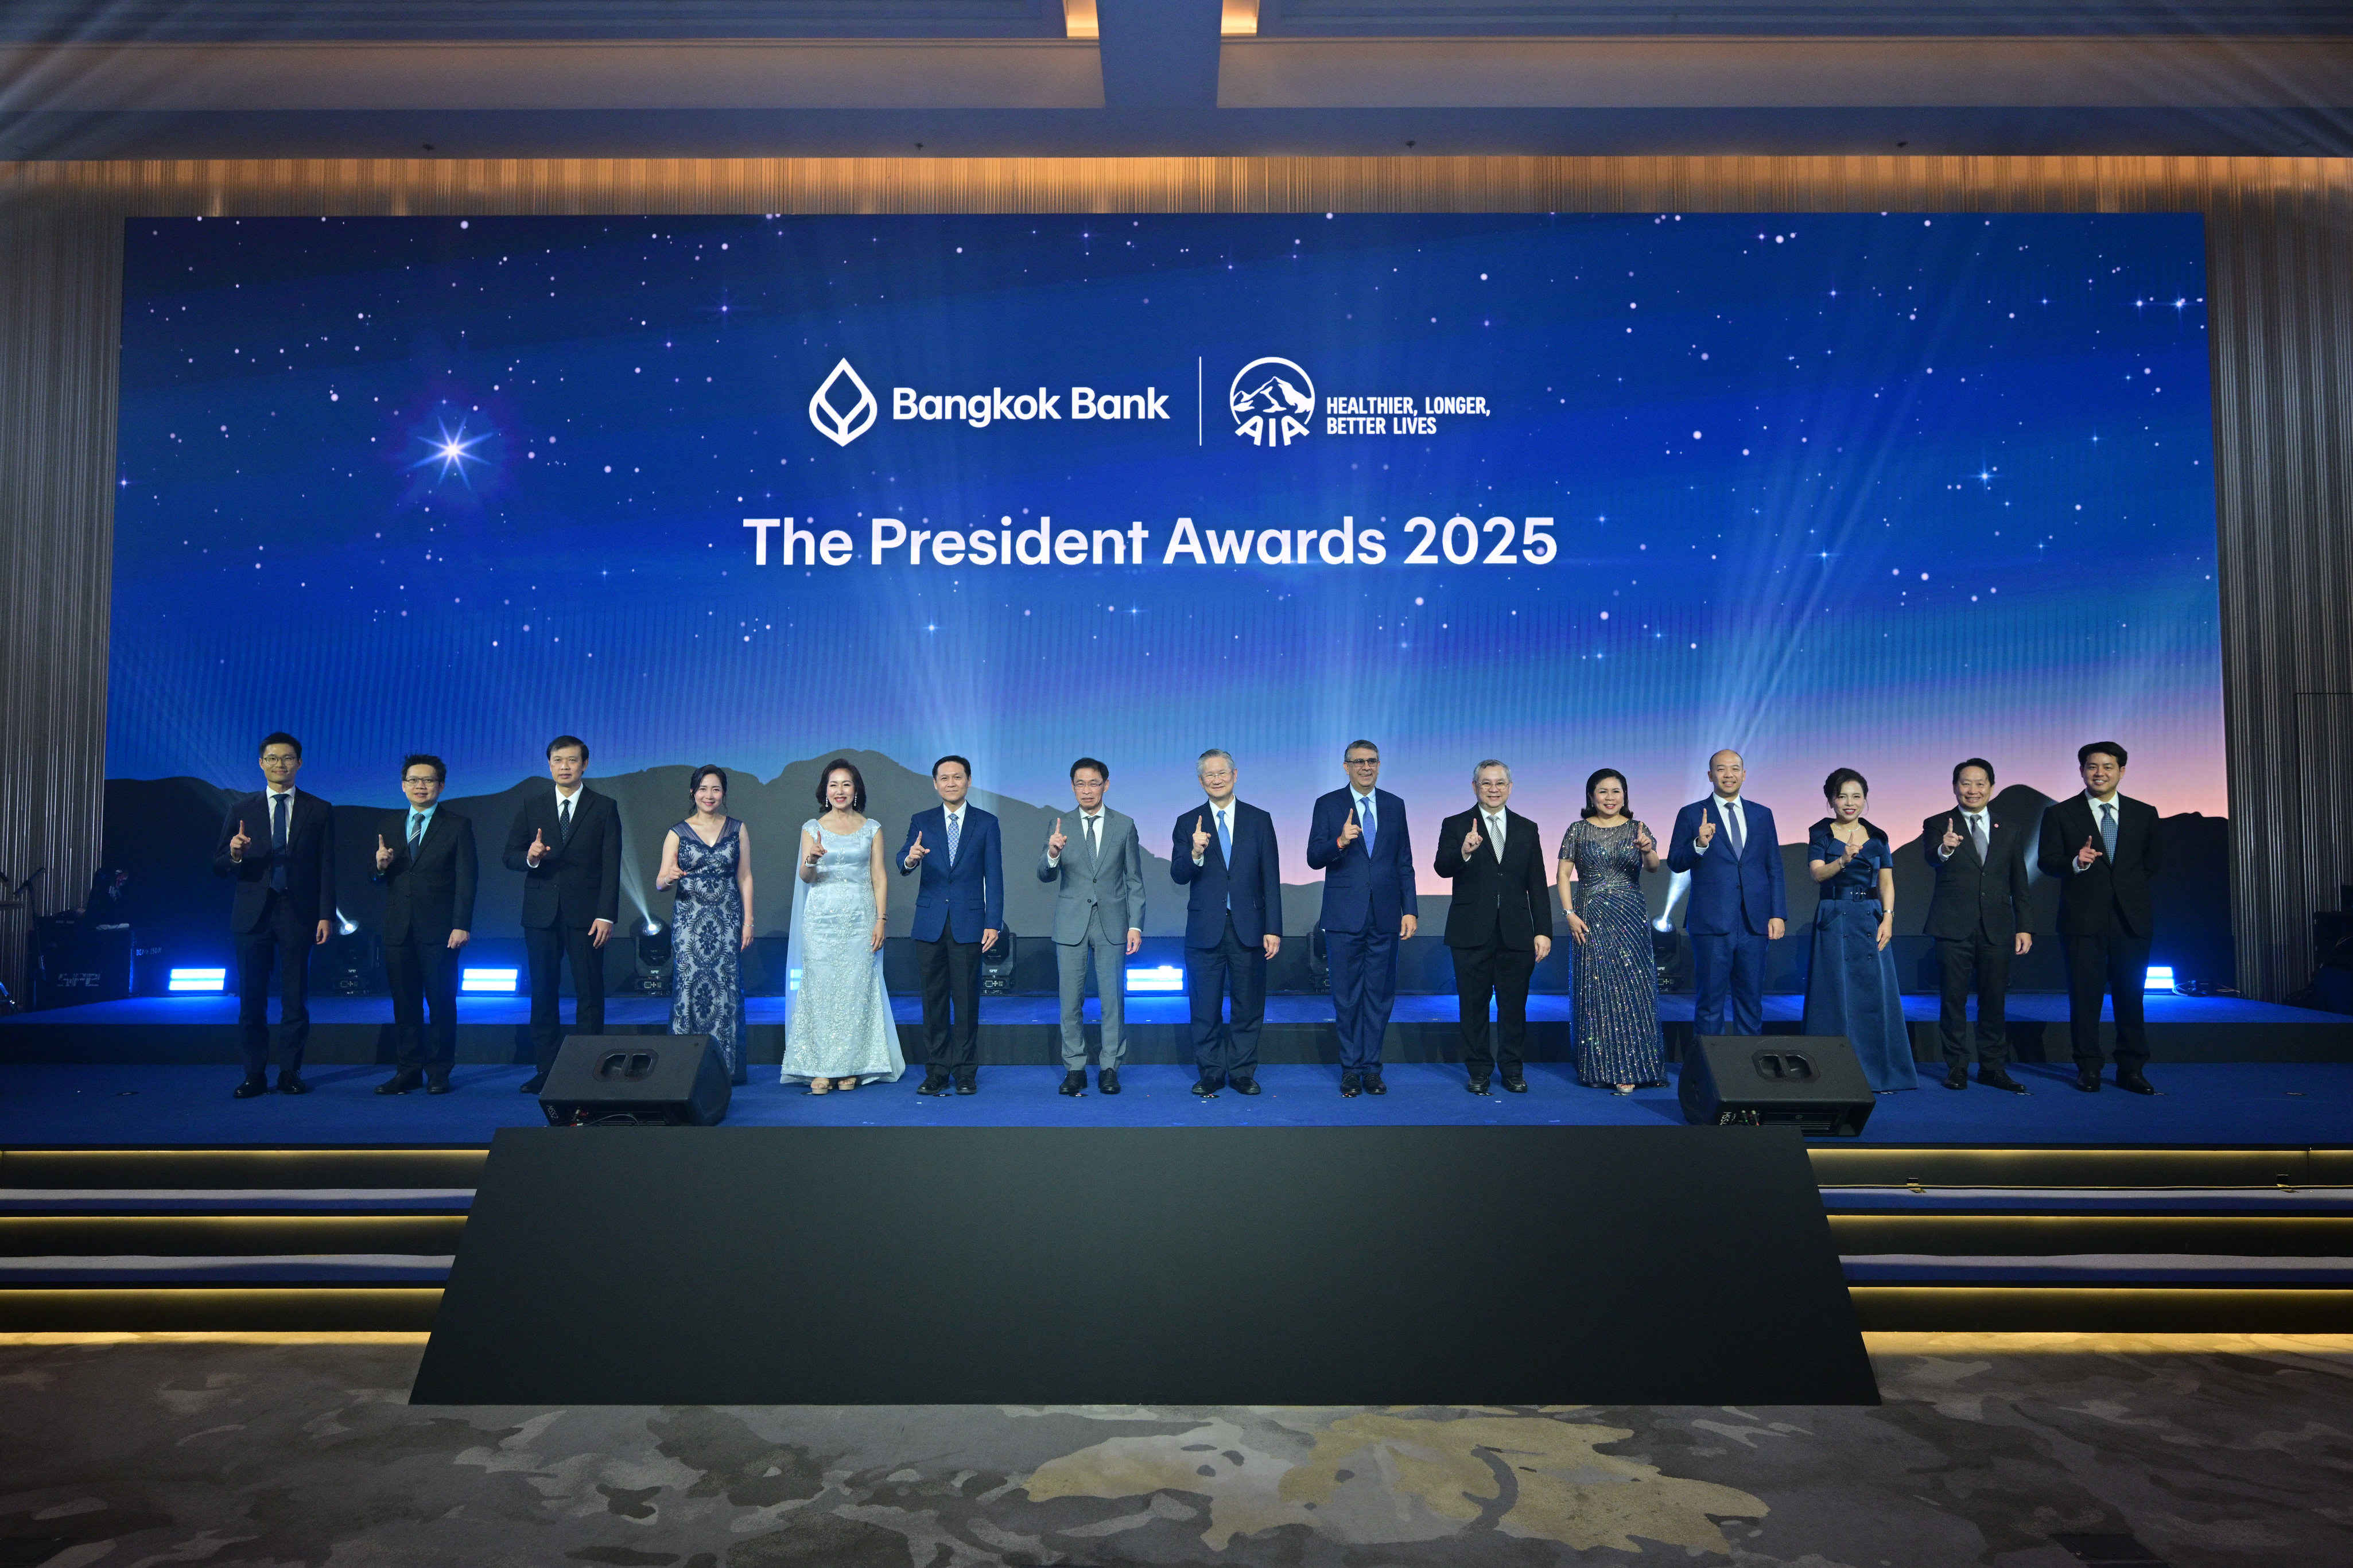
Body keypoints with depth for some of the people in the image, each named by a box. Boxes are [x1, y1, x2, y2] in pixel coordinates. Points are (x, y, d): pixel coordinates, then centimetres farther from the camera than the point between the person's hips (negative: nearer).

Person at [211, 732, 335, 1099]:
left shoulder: (319, 811, 6)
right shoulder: (241, 809, 9)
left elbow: (327, 868, 4)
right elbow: (218, 867, 7)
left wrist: (326, 915, -4)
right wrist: (234, 855, -16)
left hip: (298, 914, -1)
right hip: (253, 913, 1)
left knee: (296, 998, 2)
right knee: (251, 999, 4)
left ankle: (290, 1073, 10)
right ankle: (255, 1075, 12)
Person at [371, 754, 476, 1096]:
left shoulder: (458, 826, 1)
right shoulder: (388, 825, 14)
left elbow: (467, 879, -4)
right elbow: (379, 878, 16)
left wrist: (461, 926, -12)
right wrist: (380, 866, -9)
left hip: (439, 929, -4)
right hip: (398, 928, 4)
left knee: (442, 1002, 0)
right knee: (405, 1003, 7)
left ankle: (439, 1072, 8)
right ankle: (409, 1070, 15)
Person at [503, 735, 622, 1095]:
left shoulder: (604, 807, 4)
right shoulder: (532, 805, 11)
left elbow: (611, 865, -1)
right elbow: (511, 856, 10)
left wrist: (606, 915, -10)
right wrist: (530, 857, -15)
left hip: (585, 913, -2)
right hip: (541, 913, 3)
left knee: (590, 994, -1)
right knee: (543, 993, 5)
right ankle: (546, 1071, 12)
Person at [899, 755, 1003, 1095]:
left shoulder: (986, 823, 4)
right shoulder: (921, 822, 8)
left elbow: (994, 877, 2)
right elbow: (903, 864, -4)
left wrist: (993, 923, -5)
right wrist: (910, 858, -29)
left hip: (969, 923, -2)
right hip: (930, 923, 2)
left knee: (966, 999, 1)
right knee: (934, 999, 6)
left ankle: (965, 1072, 9)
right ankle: (936, 1072, 14)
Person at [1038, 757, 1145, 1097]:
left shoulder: (1125, 825, 4)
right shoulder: (1060, 826, 4)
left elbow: (1134, 880, 5)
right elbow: (1045, 875, -2)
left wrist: (1136, 925, -2)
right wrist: (1053, 853, -24)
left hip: (1112, 923, 0)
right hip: (1071, 925, 0)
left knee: (1113, 998, 2)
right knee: (1071, 1000, 4)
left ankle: (1109, 1067, 12)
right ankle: (1075, 1068, 14)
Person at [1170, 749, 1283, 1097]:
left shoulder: (1259, 820, 4)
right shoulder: (1188, 823, 4)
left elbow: (1271, 880, 2)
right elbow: (1178, 877, -4)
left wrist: (1273, 929, -3)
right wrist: (1195, 853, -25)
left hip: (1249, 929, 0)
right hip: (1205, 930, 0)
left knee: (1248, 1006, 7)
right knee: (1206, 1008, 6)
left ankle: (1243, 1073, 19)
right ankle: (1210, 1074, 19)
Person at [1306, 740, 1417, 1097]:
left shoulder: (1394, 805, 9)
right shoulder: (1328, 805, 1)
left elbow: (1404, 863, 9)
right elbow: (1314, 859, -6)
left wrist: (1410, 910, 3)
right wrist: (1340, 841, -25)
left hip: (1385, 916, 2)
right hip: (1344, 917, -2)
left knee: (1380, 995, 5)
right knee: (1347, 996, 4)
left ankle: (1371, 1067, 14)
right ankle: (1351, 1068, 14)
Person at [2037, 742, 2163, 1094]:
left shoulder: (2144, 814, 10)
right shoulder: (2060, 814, 3)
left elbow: (2154, 860, 18)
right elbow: (2048, 861, -3)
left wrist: (2131, 886, 9)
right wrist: (2076, 863, -21)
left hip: (2133, 918, 2)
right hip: (2084, 919, -2)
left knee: (2131, 995, 5)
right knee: (2085, 996, 1)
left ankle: (2132, 1069, 14)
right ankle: (2088, 1068, 9)